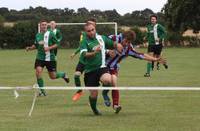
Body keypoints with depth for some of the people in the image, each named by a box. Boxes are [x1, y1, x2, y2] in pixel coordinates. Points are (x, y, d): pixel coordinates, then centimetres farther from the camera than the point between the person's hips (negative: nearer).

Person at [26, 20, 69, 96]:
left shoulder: (50, 34, -6)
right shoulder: (38, 35, 5)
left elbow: (56, 44, -5)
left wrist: (49, 48, -20)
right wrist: (30, 48, 1)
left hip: (50, 58, -3)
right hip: (40, 57, 3)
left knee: (53, 76, 4)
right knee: (38, 72, -18)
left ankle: (63, 74, 39)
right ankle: (42, 91, -3)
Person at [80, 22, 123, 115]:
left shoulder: (102, 38, 6)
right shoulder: (84, 42, -6)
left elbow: (112, 44, 21)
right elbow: (84, 54, -23)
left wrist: (117, 45, -2)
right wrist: (94, 52, -40)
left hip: (101, 67, 1)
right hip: (90, 70, -1)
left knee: (108, 80, -32)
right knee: (94, 94, 1)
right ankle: (94, 109, 32)